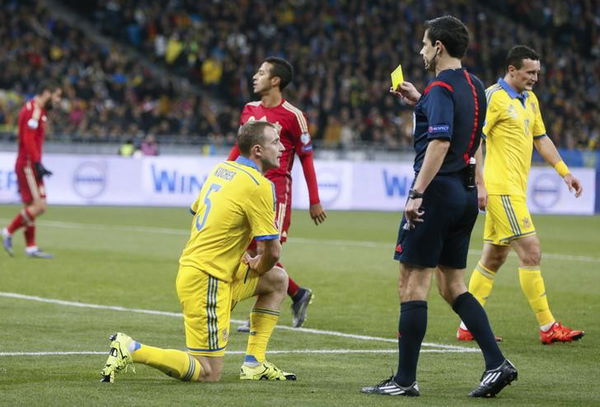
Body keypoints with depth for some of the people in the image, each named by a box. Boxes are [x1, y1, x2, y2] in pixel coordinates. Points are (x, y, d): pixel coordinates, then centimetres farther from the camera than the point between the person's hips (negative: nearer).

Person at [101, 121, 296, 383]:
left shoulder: (222, 169, 10)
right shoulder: (258, 186, -15)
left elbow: (196, 211, 22)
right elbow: (272, 251, -15)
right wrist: (256, 267, 9)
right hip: (207, 280, -9)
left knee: (278, 280, 24)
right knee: (207, 374, -5)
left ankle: (255, 364, 20)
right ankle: (131, 350, -9)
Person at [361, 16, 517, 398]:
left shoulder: (441, 88, -14)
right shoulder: (474, 86, 13)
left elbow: (440, 142, -25)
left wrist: (417, 193, -27)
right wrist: (418, 101, 27)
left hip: (438, 191, -9)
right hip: (465, 193, 9)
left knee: (413, 284, -3)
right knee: (453, 285, 14)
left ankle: (405, 379, -1)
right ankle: (497, 363, 3)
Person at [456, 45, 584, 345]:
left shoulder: (530, 100, 16)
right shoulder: (494, 97, -11)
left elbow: (541, 139, 25)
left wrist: (564, 172, 18)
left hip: (515, 190, 9)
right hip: (502, 190, -9)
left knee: (494, 258, 11)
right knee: (530, 251, -10)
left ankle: (468, 326, 15)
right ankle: (547, 327, -6)